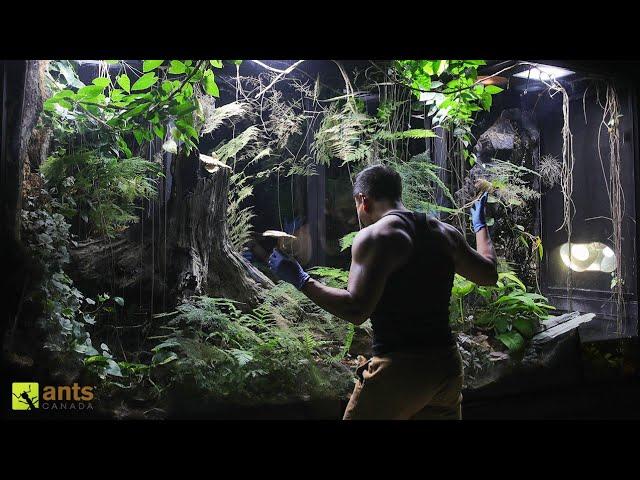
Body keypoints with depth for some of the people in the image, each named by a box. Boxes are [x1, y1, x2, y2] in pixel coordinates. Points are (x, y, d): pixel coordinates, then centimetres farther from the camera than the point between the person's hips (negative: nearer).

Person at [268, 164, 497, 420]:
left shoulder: (373, 237, -12)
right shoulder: (446, 233, 8)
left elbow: (356, 311, -21)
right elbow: (489, 274, 21)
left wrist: (301, 280, -11)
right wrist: (480, 224, 36)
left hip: (400, 369, -7)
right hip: (447, 367, 7)